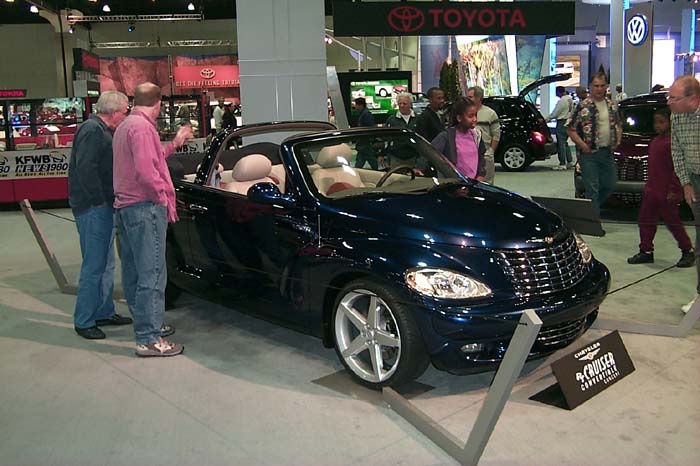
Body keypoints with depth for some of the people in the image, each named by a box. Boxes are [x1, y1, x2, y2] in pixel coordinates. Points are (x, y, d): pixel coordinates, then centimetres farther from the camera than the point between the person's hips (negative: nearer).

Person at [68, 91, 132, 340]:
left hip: (103, 207, 11)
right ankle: (83, 321, 3)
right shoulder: (92, 130, -13)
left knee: (106, 264, 17)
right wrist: (100, 201, -19)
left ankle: (104, 312, 27)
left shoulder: (101, 130, 19)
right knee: (94, 266, -6)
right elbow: (85, 169, -22)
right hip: (94, 208, -11)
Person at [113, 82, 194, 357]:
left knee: (133, 272, 16)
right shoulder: (142, 127, -14)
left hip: (124, 207, 11)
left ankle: (145, 324, 30)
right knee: (152, 274, -9)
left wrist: (175, 143, 33)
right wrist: (163, 197, -13)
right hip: (144, 207, -11)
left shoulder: (125, 125, 18)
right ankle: (149, 339, -7)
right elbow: (146, 170, -24)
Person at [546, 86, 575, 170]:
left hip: (562, 123, -9)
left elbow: (554, 114, -14)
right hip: (569, 121, 9)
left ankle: (562, 164, -4)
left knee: (561, 143, -5)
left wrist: (546, 119, 0)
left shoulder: (562, 101, -17)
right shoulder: (570, 99, 11)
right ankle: (570, 162, 17)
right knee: (565, 143, 17)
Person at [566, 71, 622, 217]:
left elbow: (618, 124, 24)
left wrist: (617, 141, 8)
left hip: (607, 152, 6)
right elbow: (570, 128, -8)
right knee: (592, 189, -4)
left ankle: (591, 208, 30)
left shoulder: (611, 105, 12)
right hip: (589, 153, -6)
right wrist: (582, 145, -15)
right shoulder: (583, 106, -7)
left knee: (609, 185, 11)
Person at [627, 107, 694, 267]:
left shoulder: (672, 141, -14)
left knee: (673, 222, 0)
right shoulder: (655, 141, 12)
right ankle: (646, 251, 20)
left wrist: (673, 190, -19)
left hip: (667, 193, -8)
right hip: (651, 191, 8)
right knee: (646, 221, 10)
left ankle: (688, 251, 15)